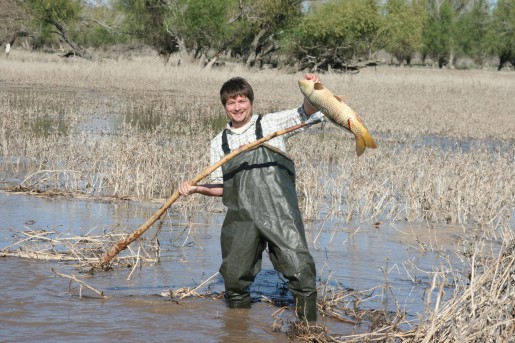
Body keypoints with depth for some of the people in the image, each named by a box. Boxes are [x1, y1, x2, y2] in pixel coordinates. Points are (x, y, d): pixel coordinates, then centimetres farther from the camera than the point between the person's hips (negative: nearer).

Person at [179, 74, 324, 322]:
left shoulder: (270, 124, 9)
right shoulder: (219, 143, 18)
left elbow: (306, 113, 0)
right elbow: (221, 187, 17)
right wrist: (196, 189, 0)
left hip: (278, 211, -3)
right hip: (241, 217, 3)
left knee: (299, 270, -11)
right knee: (235, 274, 7)